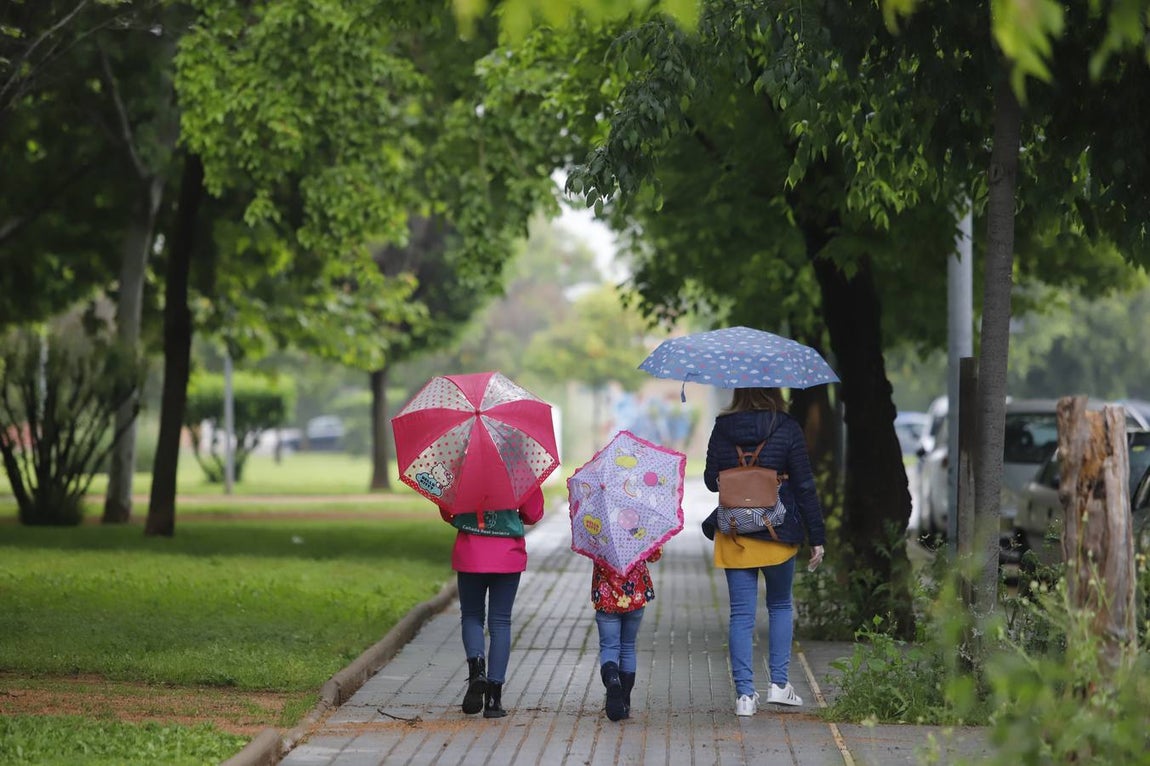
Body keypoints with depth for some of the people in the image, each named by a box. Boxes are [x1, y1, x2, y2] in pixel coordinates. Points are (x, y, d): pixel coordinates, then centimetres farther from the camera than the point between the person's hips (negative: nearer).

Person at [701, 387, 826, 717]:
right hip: (778, 533, -1)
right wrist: (816, 537, -1)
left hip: (734, 536, 1)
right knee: (780, 605, 18)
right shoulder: (787, 429, -7)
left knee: (741, 613, 4)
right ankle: (779, 683, 12)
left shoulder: (722, 429, -2)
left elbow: (711, 480, 5)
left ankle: (744, 693, 0)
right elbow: (804, 486, -6)